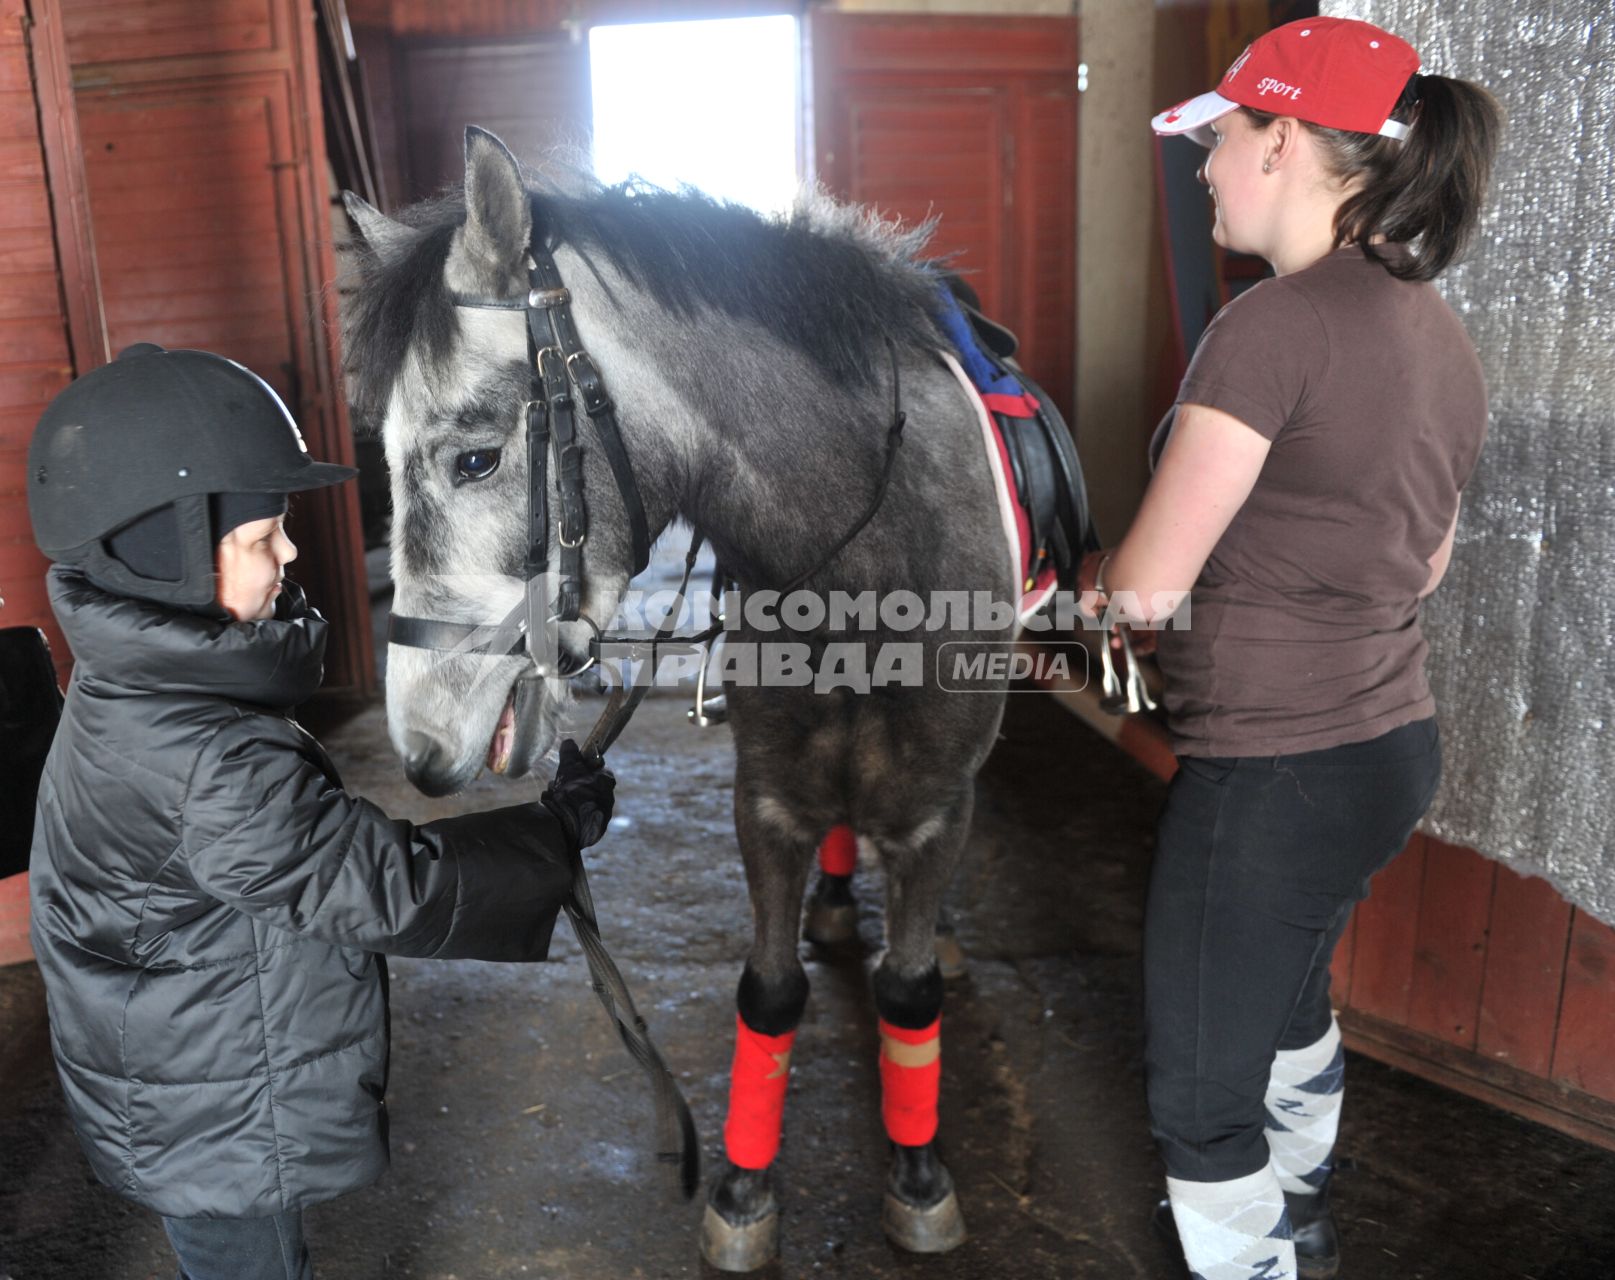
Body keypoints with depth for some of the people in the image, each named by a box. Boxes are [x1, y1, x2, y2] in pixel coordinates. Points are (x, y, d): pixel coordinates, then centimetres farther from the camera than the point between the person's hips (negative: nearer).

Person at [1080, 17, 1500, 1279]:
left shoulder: (1273, 325, -22)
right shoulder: (1441, 332, 6)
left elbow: (1148, 586, -20)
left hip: (1272, 773, -10)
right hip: (1397, 741, 10)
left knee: (1201, 1091, 10)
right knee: (1293, 1001, 32)